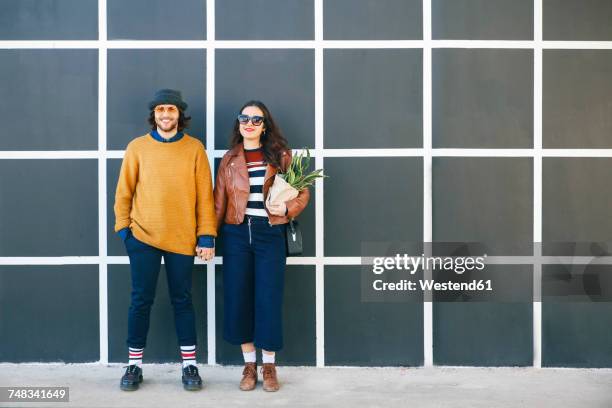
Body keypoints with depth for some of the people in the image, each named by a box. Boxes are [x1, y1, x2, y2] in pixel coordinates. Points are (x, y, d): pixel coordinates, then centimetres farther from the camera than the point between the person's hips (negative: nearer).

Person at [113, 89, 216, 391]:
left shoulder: (194, 148, 1)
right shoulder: (137, 147, 2)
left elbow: (205, 196, 0)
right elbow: (124, 192, 6)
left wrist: (206, 236, -4)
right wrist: (122, 227, 0)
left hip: (183, 239, 0)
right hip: (143, 236, 0)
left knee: (182, 300, 8)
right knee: (141, 300, 6)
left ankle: (189, 364, 17)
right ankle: (134, 364, 17)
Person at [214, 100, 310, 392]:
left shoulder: (281, 156, 4)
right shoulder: (229, 160, 8)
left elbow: (302, 192, 4)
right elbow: (219, 202, 7)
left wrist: (287, 209, -15)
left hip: (270, 234, -2)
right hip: (236, 234, 2)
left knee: (269, 300, -1)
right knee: (238, 299, 3)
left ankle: (269, 366, 13)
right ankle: (249, 365, 17)